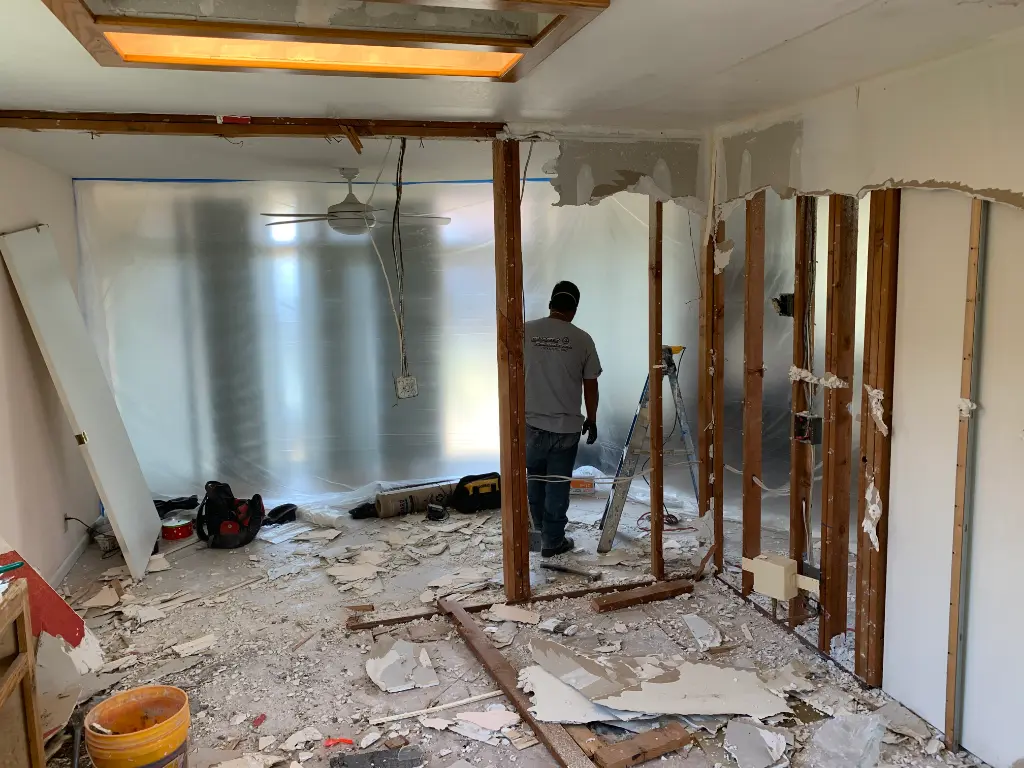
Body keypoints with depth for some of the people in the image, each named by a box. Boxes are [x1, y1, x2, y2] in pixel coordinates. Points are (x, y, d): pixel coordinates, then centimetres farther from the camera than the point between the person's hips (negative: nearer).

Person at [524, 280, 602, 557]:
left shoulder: (526, 332, -4)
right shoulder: (582, 339, -7)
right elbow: (590, 386, -3)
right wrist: (591, 419, 11)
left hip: (531, 422, 2)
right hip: (566, 426, -2)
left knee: (535, 478, 22)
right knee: (558, 484, 8)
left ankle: (539, 529, 39)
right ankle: (552, 541, 17)